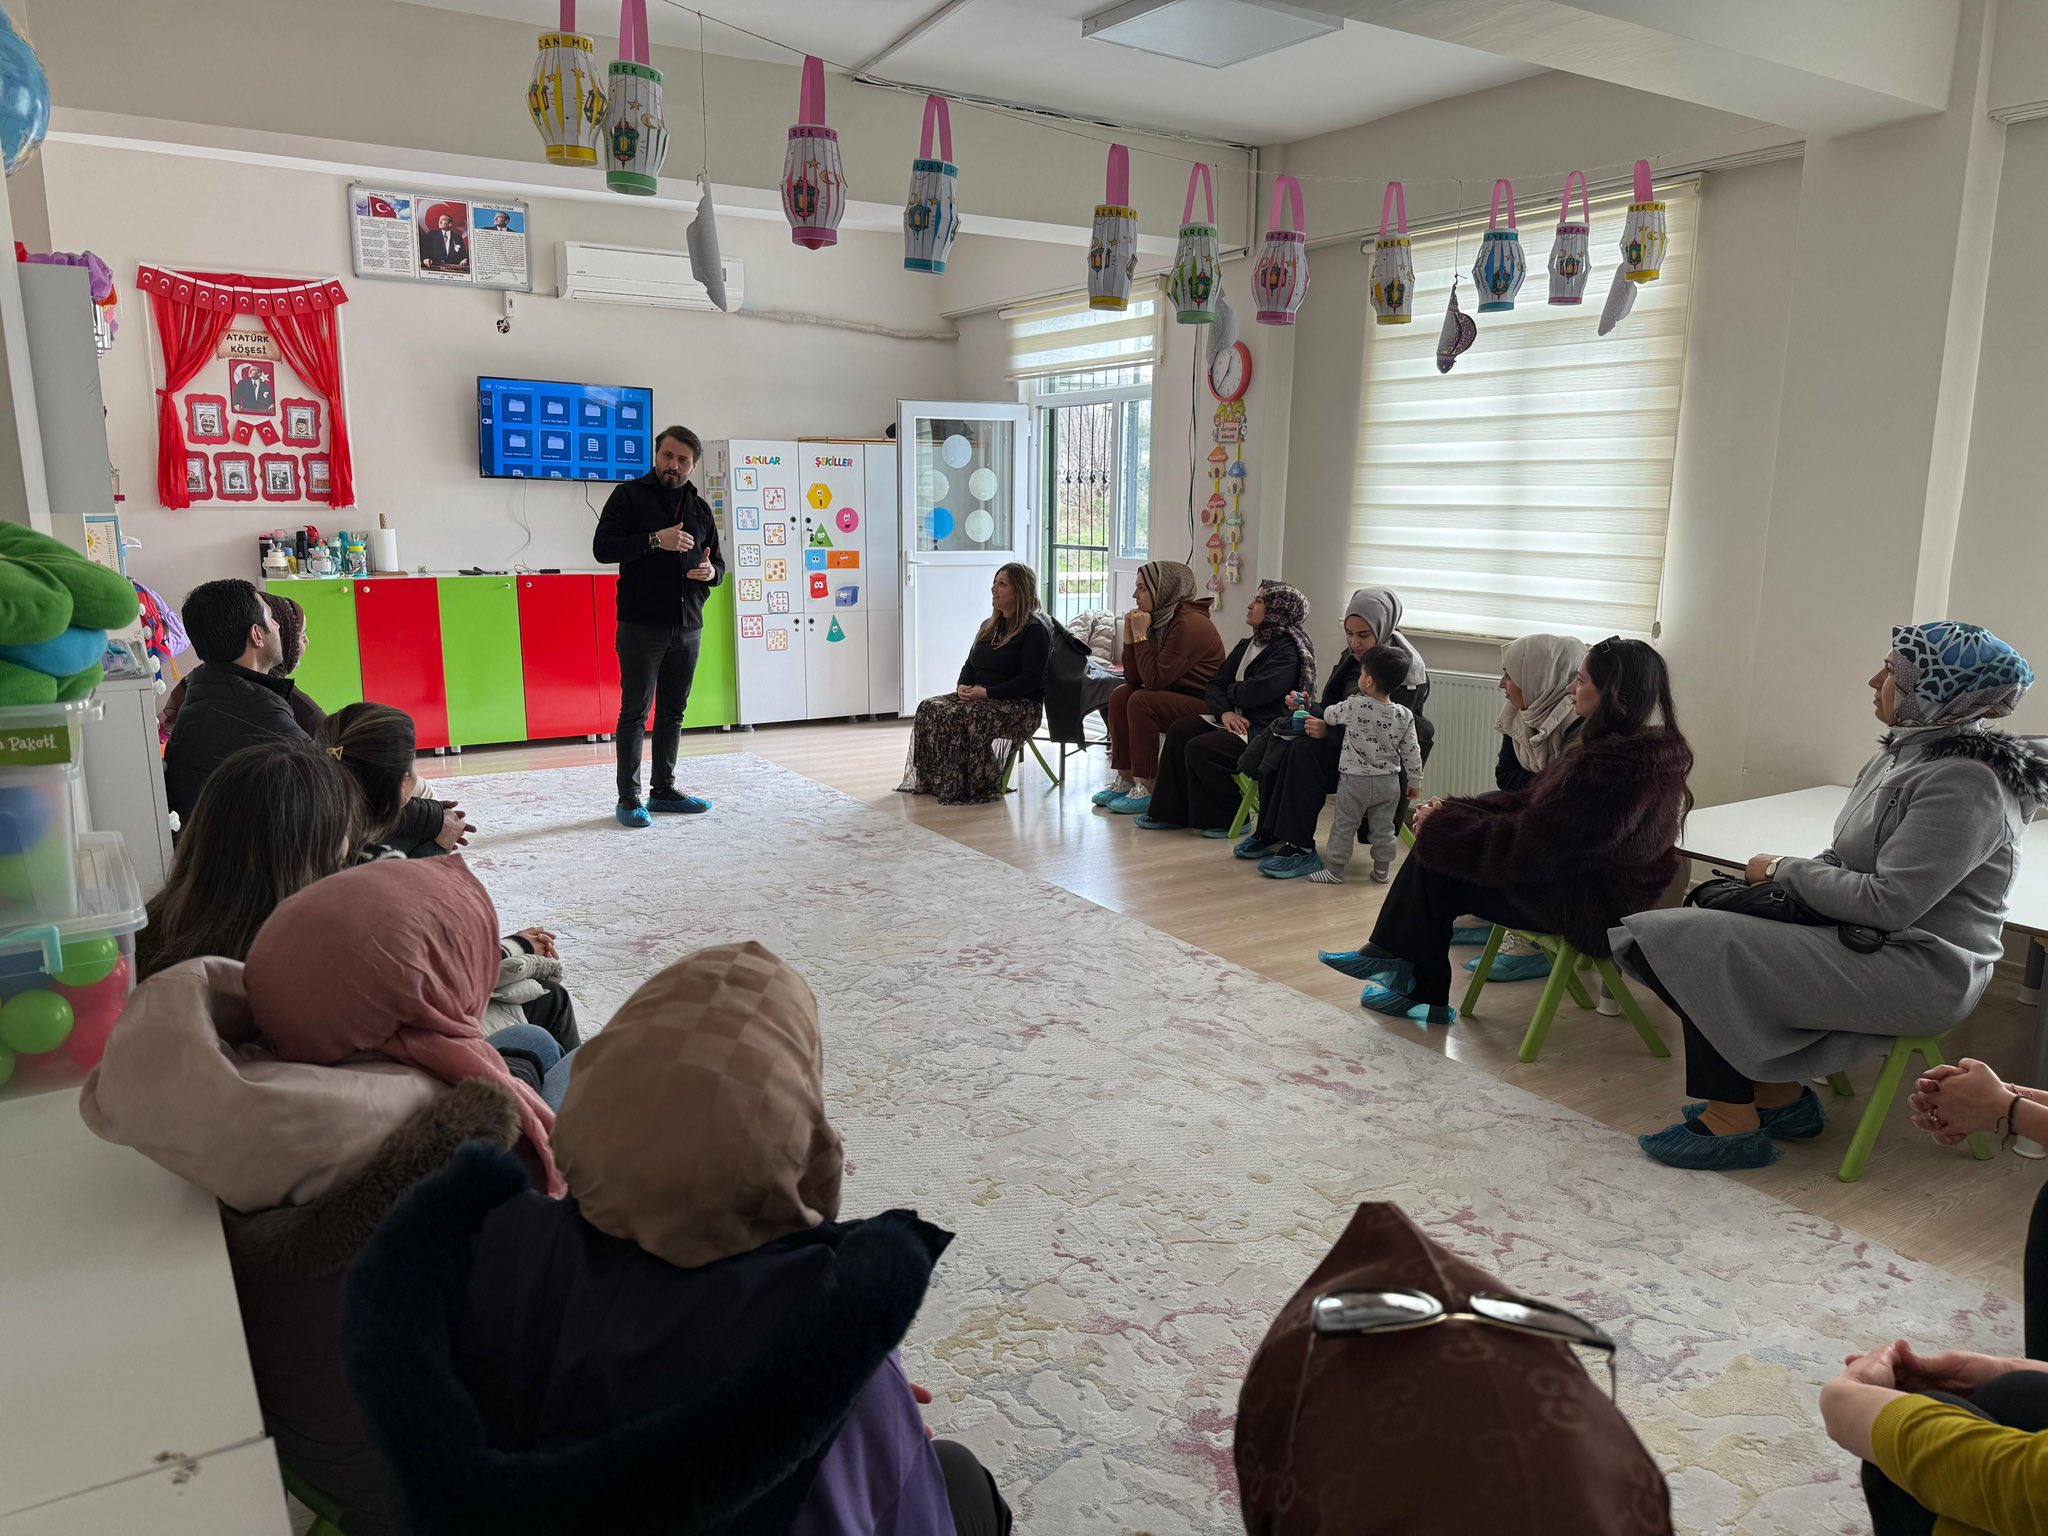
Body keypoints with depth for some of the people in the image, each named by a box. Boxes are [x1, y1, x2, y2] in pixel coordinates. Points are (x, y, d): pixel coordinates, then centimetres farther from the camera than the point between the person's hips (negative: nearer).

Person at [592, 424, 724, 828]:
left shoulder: (700, 507, 14)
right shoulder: (629, 495, 0)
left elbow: (717, 561, 21)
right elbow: (602, 547, -11)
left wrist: (712, 571, -4)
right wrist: (655, 540, -22)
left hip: (688, 628, 5)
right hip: (641, 626, -5)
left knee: (673, 713, 11)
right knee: (635, 712, -3)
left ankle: (664, 790, 20)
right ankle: (629, 799, 3)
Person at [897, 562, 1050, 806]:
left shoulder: (1034, 629, -7)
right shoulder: (990, 625, 20)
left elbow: (1030, 679, -17)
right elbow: (970, 664, 23)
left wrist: (986, 692, -22)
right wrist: (963, 686, -1)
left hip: (1020, 704, -8)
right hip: (980, 696, 8)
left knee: (963, 718, -33)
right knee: (929, 708, -16)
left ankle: (966, 787, -24)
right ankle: (928, 781, -17)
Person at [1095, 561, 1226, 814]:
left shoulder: (1190, 624, -21)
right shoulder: (1160, 619, 6)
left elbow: (1154, 680, -25)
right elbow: (1133, 679, 3)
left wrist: (1141, 635, -18)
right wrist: (1130, 634, -6)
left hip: (1206, 706, -9)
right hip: (1176, 697, 9)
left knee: (1141, 701, -25)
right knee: (1120, 695, -3)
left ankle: (1145, 790, -21)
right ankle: (1124, 780, -3)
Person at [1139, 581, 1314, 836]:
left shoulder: (1287, 651, -14)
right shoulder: (1248, 645, 15)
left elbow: (1255, 693, -24)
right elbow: (1214, 685, 10)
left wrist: (1230, 690, -1)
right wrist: (1225, 711, -12)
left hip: (1265, 730, -9)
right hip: (1236, 718, 9)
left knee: (1200, 748, -23)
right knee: (1179, 731, -6)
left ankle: (1230, 819, -6)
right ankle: (1172, 812, -1)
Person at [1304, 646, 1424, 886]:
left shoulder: (1353, 706, -19)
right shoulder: (1404, 716, -7)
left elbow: (1329, 715, 0)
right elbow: (1411, 752, -2)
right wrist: (1415, 781, 9)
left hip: (1355, 780, -3)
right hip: (1389, 782, 4)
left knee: (1344, 826, 8)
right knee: (1384, 828, 15)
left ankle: (1334, 870, 13)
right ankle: (1381, 871, 23)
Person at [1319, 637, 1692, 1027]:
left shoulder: (1619, 764, -28)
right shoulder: (1644, 747, 6)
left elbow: (1532, 844, -25)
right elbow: (1534, 802, 8)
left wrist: (1441, 827, -13)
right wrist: (1449, 812, -1)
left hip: (1585, 903, -10)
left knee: (1438, 865, -1)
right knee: (1434, 850, 3)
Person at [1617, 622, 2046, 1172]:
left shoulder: (1964, 782, -21)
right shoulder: (1908, 753, 10)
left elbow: (1888, 902, -26)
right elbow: (1849, 860, 16)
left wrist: (1785, 870, -13)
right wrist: (1791, 876, -4)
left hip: (1917, 974, -10)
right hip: (1866, 942, 10)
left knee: (1697, 946, -17)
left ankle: (1733, 1124, -2)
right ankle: (1781, 1099, 11)